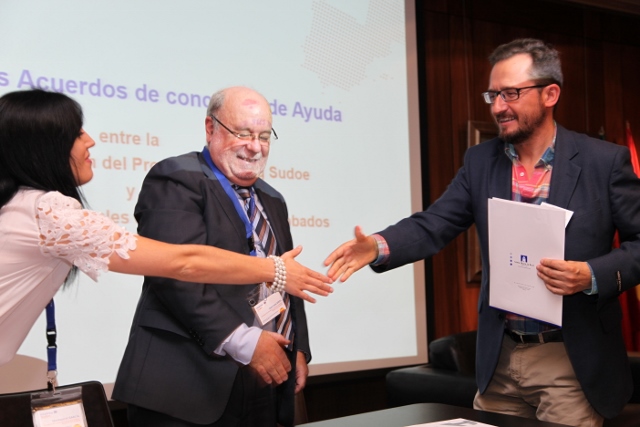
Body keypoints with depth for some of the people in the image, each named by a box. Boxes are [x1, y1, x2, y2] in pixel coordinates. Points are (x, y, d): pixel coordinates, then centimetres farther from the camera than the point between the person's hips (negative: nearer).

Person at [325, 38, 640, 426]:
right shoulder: (480, 161, 3)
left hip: (573, 363, -3)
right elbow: (433, 225, -4)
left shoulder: (605, 161, -7)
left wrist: (592, 276, -21)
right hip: (500, 358, 4)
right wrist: (378, 245, -22)